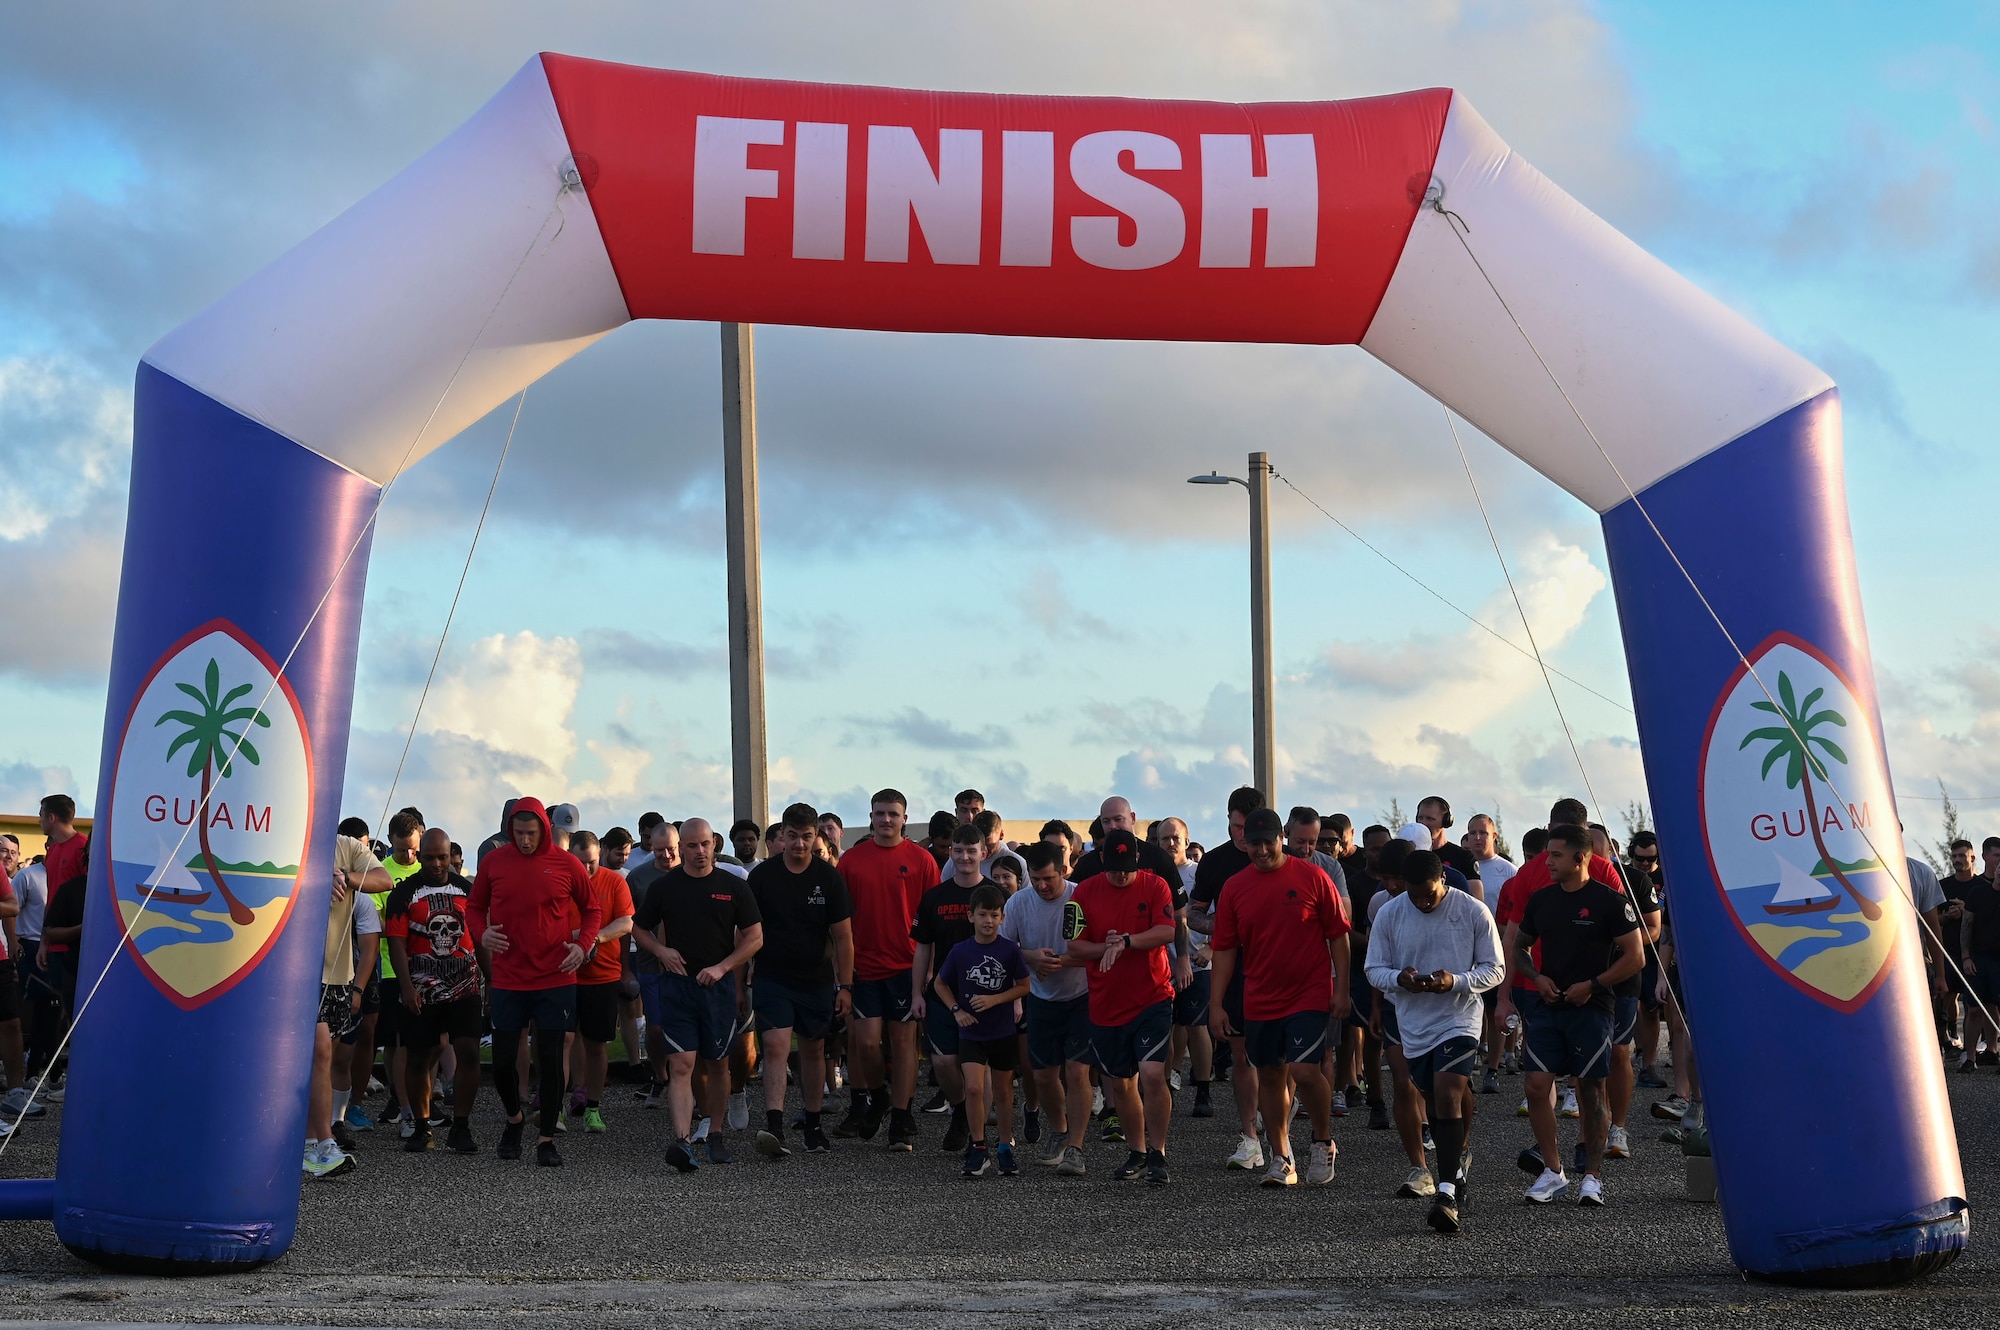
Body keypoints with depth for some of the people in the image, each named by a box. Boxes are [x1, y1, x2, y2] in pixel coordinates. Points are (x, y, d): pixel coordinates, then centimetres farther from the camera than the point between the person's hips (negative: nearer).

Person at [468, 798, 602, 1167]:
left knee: (551, 1059, 1)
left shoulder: (567, 864, -1)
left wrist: (583, 943, -8)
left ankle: (547, 1139, 12)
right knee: (503, 1059, 2)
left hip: (555, 979, -1)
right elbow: (474, 907, 14)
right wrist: (482, 933, -7)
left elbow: (592, 910, 10)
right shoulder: (494, 861, 2)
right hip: (508, 980, 1)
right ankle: (514, 1118, 30)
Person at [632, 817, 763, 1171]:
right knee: (681, 1066, -11)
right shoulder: (663, 886, 5)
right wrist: (661, 951, -4)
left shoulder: (734, 886, 4)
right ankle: (683, 1141, -22)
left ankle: (715, 1135, 24)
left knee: (717, 1065, 10)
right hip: (676, 984, -1)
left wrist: (721, 967, -8)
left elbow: (755, 937, 4)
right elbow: (639, 928, 15)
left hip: (719, 986, 1)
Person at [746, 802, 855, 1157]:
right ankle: (774, 1127, -23)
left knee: (813, 1050, 11)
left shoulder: (829, 878, -2)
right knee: (776, 1046, -15)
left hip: (817, 980, 2)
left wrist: (845, 985, -3)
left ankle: (813, 1127, 23)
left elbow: (843, 937, 1)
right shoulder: (762, 875, -3)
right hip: (772, 978, -2)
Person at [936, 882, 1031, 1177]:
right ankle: (978, 1149, -1)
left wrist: (995, 999, -15)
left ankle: (1005, 1147, 26)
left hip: (1004, 1032, 0)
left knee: (1002, 1092, 11)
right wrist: (956, 1010, -6)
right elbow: (940, 984, 8)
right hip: (971, 1032, 0)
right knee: (975, 1088, -14)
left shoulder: (1009, 950, -8)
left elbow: (1024, 987, -2)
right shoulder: (960, 951, -6)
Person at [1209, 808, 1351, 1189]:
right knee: (1270, 1075, 9)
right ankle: (1281, 1160, 20)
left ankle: (1323, 1143, 10)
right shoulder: (1235, 888, 3)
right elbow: (1225, 949, 7)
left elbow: (1338, 936, -1)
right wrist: (1217, 1004, 2)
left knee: (1304, 1070, -15)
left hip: (1309, 996, -4)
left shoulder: (1312, 877, -5)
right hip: (1259, 1000, 4)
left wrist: (1341, 990, -5)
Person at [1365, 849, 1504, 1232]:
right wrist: (1399, 979, -19)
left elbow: (1495, 970, -2)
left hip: (1460, 1018, -4)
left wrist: (1456, 981, -21)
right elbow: (1374, 970, 4)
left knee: (1447, 1096, -19)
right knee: (1434, 1101, 13)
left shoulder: (1473, 912, -7)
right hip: (1414, 1023, 4)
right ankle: (1458, 1158, 38)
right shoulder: (1389, 915, -1)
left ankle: (1447, 1192, -21)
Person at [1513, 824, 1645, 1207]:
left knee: (1591, 1091, 1)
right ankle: (1552, 1171, 5)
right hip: (1547, 1006, 4)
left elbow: (1635, 958, -6)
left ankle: (1593, 1176, 12)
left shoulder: (1610, 901, -6)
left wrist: (1592, 985, -13)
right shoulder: (1541, 899, 9)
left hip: (1591, 1008, -4)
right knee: (1537, 1086, -5)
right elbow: (1519, 947, 21)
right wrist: (1536, 977, 1)